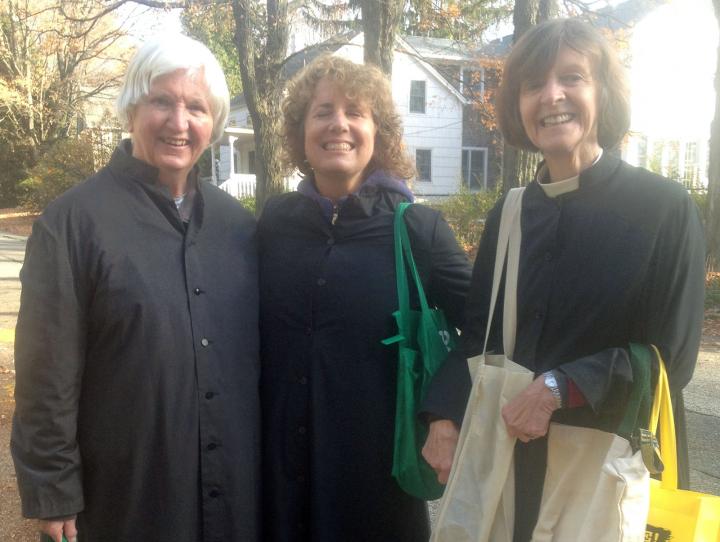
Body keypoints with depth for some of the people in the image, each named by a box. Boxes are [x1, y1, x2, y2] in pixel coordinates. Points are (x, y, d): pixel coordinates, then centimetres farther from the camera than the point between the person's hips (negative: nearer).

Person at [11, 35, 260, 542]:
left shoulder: (237, 223, 4)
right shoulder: (74, 219, -10)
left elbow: (257, 350, 9)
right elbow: (48, 371, -10)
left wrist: (271, 453, 9)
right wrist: (53, 492, -9)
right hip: (127, 495, -4)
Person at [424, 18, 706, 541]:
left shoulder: (665, 207, -8)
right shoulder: (507, 217, 4)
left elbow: (672, 355, -10)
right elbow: (477, 334, 5)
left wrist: (558, 389, -19)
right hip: (514, 457, 4)